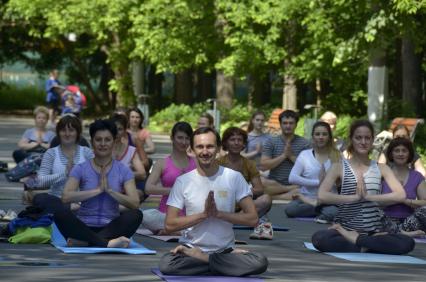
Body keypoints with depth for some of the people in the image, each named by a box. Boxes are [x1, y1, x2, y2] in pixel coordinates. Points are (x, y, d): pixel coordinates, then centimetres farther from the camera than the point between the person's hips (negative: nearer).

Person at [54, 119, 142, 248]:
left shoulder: (123, 170, 7)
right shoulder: (80, 169, 5)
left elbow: (135, 203, -5)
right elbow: (66, 197, -12)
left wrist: (109, 190, -14)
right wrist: (98, 190, -15)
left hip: (111, 227, 1)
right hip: (84, 226, -1)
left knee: (136, 215, -28)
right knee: (61, 214, -29)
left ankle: (85, 241, -33)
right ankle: (106, 243, -39)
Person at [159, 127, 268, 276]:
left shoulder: (234, 177, -1)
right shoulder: (182, 181, -1)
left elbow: (252, 219, -5)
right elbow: (170, 225, -5)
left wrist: (218, 213, -16)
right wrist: (204, 214, -16)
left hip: (225, 250, 1)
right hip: (191, 248, -1)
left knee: (260, 262, -29)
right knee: (166, 264, -34)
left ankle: (202, 259, -11)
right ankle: (224, 267, -14)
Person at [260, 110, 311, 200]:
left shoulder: (304, 143, 7)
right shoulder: (271, 142, 8)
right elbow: (263, 166, -4)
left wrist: (292, 156, -10)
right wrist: (283, 155, -10)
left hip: (297, 184, -1)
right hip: (275, 183, 1)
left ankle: (272, 197, -30)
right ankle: (291, 189, -20)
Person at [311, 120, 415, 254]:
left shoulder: (381, 168, 8)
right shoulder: (340, 167, 2)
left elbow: (401, 195, -6)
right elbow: (322, 196, -13)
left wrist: (368, 196, -15)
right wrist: (355, 197, -18)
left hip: (374, 231, 2)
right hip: (345, 228, -2)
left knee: (408, 243, -27)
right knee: (319, 239, -35)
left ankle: (355, 239, -16)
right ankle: (365, 246, -20)